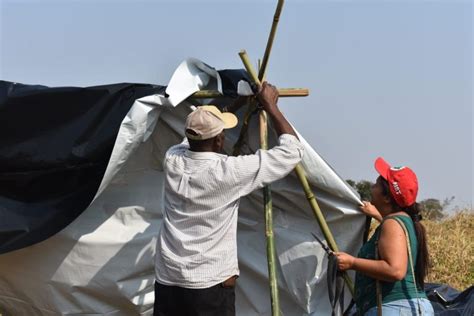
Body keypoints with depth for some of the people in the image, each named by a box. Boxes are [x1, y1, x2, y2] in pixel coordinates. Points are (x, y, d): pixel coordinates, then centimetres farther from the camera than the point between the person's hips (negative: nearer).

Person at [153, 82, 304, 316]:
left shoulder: (172, 160, 0)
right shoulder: (228, 172, -14)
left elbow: (197, 135, 25)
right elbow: (292, 151, -5)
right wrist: (270, 106, 6)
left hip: (166, 283, 5)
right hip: (210, 287, -5)